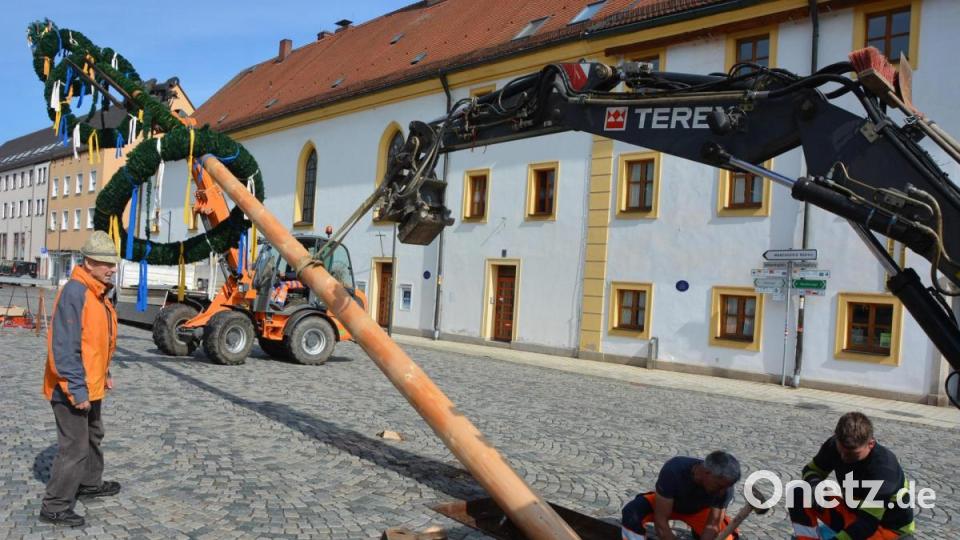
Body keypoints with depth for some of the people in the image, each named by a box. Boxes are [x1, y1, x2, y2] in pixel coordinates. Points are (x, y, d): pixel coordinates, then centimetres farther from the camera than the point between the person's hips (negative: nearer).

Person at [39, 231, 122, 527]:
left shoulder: (98, 292, 8)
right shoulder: (74, 292, -23)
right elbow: (63, 347, -27)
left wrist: (104, 374, 18)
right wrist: (77, 389, -26)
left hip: (91, 386, 10)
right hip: (73, 390, -10)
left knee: (93, 437, 25)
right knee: (74, 447, -2)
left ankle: (90, 483, 43)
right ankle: (55, 507, 11)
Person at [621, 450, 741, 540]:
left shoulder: (724, 487, -30)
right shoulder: (674, 470, -39)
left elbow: (712, 527, -27)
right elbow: (661, 521, -36)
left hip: (699, 509, 2)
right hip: (666, 503, -2)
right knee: (631, 514, -32)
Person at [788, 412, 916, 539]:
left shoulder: (883, 468, -32)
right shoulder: (835, 445, -15)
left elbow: (868, 522, -33)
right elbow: (812, 470, 2)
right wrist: (815, 487, -22)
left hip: (889, 526, -6)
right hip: (854, 512, 6)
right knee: (799, 494, -14)